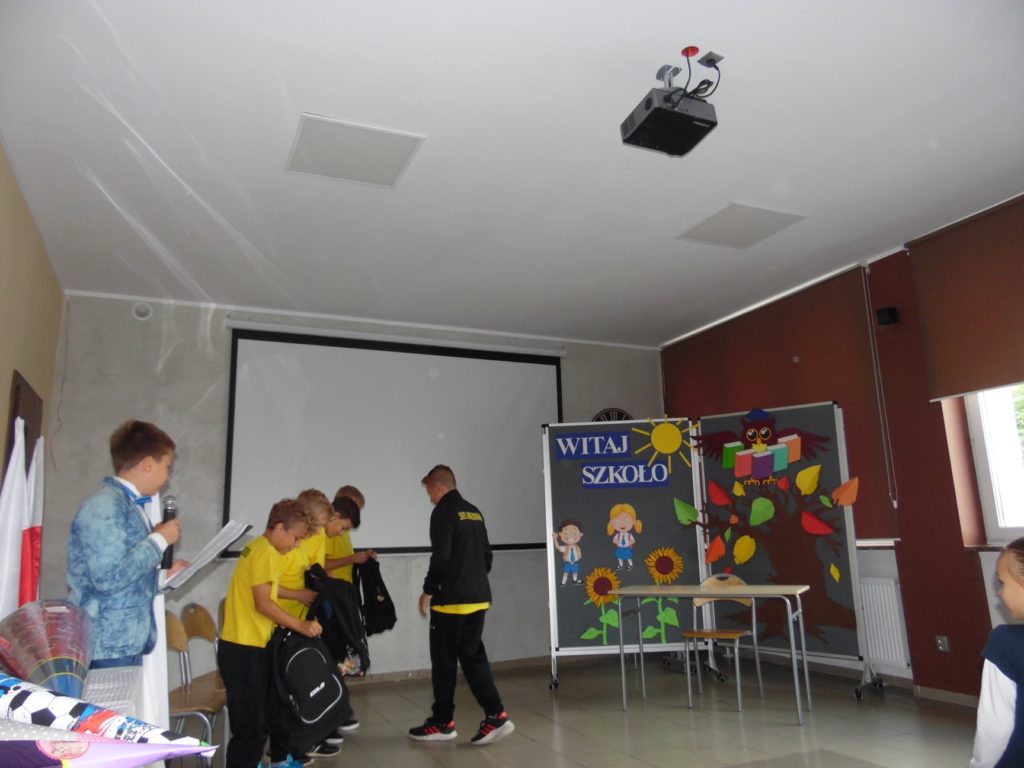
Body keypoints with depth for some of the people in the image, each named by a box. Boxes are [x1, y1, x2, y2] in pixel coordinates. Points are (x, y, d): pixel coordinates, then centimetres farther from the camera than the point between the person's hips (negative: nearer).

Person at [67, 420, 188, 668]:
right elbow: (109, 578, -26)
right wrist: (159, 539, -16)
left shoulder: (130, 505, 13)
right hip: (108, 649, -9)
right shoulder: (105, 506, -16)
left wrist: (165, 576, 15)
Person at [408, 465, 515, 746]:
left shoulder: (443, 513, -10)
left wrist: (428, 591, -8)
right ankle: (496, 716, 4)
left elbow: (441, 557, -18)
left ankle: (443, 723, 17)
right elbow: (487, 556, 17)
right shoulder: (474, 513, 13)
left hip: (452, 599, -7)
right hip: (479, 598, 8)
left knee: (444, 661, 6)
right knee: (473, 656, 12)